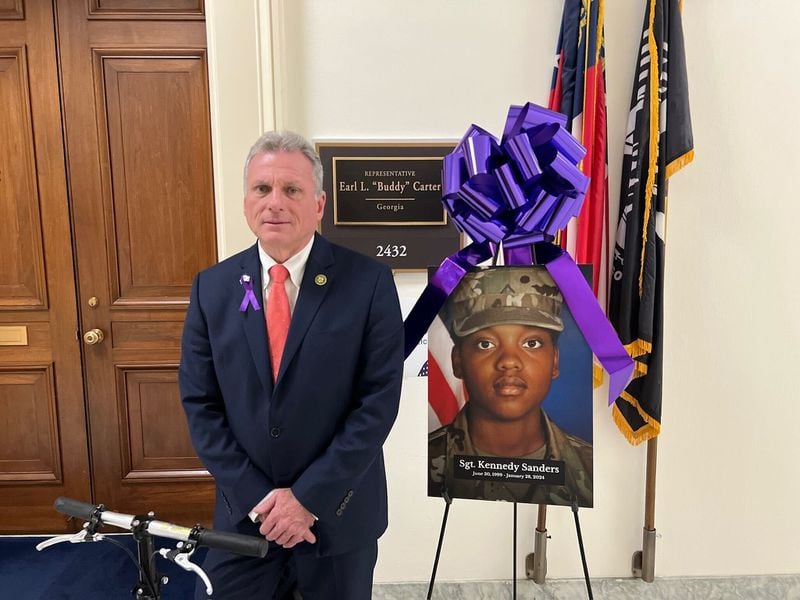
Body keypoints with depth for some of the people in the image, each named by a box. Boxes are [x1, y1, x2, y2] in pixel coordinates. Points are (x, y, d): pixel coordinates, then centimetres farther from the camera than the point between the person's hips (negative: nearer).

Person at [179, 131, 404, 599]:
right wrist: (255, 498, -10)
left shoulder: (369, 282, -12)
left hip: (339, 510, -1)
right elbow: (200, 404, -2)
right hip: (244, 512, 2)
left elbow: (379, 400, -13)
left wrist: (309, 495, -14)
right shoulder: (212, 286, -2)